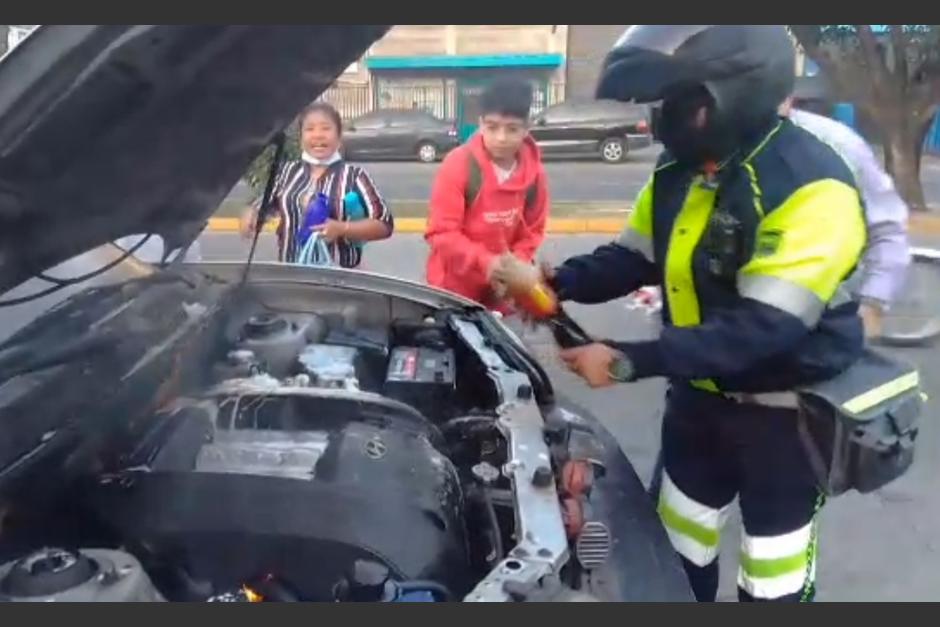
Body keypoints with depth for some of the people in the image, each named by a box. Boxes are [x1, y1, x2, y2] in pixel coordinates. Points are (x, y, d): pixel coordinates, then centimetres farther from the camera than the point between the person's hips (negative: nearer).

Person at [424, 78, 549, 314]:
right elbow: (442, 232, -21)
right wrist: (486, 262, -33)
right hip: (453, 288, -3)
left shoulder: (534, 172, -5)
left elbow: (532, 232, 4)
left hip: (499, 291, 4)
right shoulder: (458, 164, -18)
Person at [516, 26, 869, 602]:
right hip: (701, 392, 7)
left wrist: (630, 361, -35)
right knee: (677, 542, 21)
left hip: (784, 407, -6)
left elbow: (765, 327, -33)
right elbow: (635, 257, 7)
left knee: (773, 563, 14)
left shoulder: (812, 187, -28)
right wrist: (560, 283, -12)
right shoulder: (681, 170, -3)